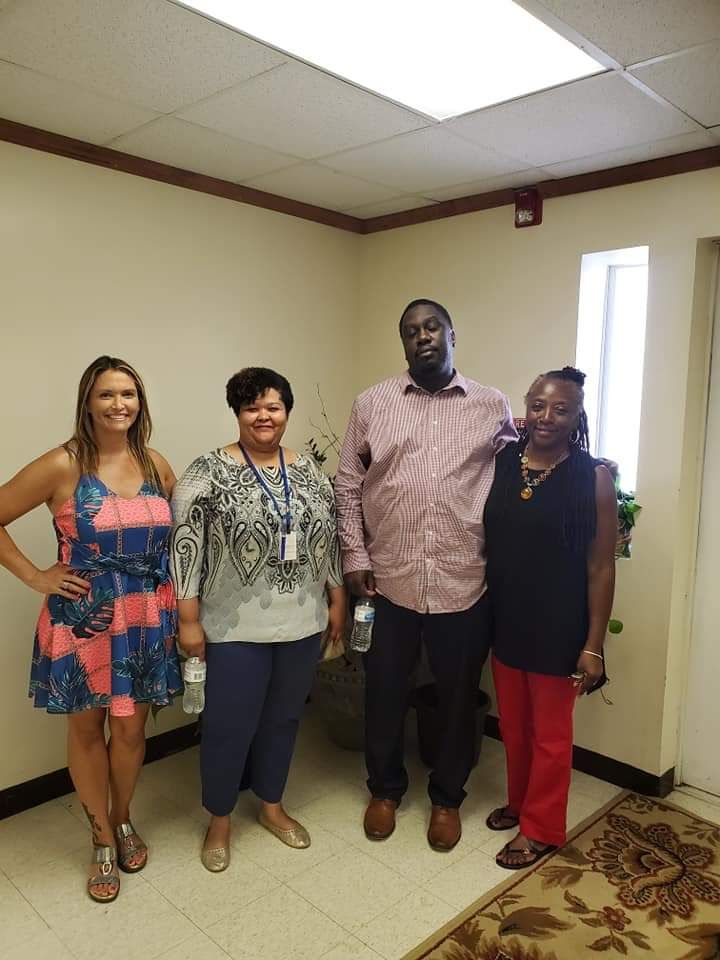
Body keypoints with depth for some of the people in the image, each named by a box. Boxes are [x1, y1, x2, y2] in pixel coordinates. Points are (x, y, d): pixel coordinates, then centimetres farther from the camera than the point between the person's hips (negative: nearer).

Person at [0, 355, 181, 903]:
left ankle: (123, 821, 41)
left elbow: (180, 533, 14)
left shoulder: (156, 465, 1)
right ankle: (102, 837, 35)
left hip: (147, 622, 3)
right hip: (82, 621, -3)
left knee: (131, 728, 15)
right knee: (87, 729, 13)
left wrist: (181, 602, 4)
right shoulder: (63, 466, -11)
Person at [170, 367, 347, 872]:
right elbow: (186, 547, -11)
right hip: (236, 627, -4)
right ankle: (219, 820, 32)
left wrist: (337, 600, 9)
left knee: (283, 718, 18)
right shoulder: (209, 471, -9)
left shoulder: (308, 471, 5)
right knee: (229, 726, 9)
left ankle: (272, 806, 40)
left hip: (302, 623, 5)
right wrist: (189, 619, -12)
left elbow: (329, 539, 10)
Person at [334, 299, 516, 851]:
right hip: (388, 581, 0)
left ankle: (447, 797, 38)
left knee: (458, 696, 14)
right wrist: (355, 557, -2)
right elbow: (348, 484, 4)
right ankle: (385, 788, 40)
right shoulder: (372, 404, 3)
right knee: (385, 692, 15)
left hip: (465, 584, 0)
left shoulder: (493, 407, 3)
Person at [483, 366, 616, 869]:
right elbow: (482, 539, 5)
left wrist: (593, 644, -10)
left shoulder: (593, 477, -12)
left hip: (558, 627, -4)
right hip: (505, 620, 4)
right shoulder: (499, 462, -2)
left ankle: (542, 827, 33)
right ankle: (519, 802, 43)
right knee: (513, 722, 20)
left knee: (550, 730, 13)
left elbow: (601, 567, -10)